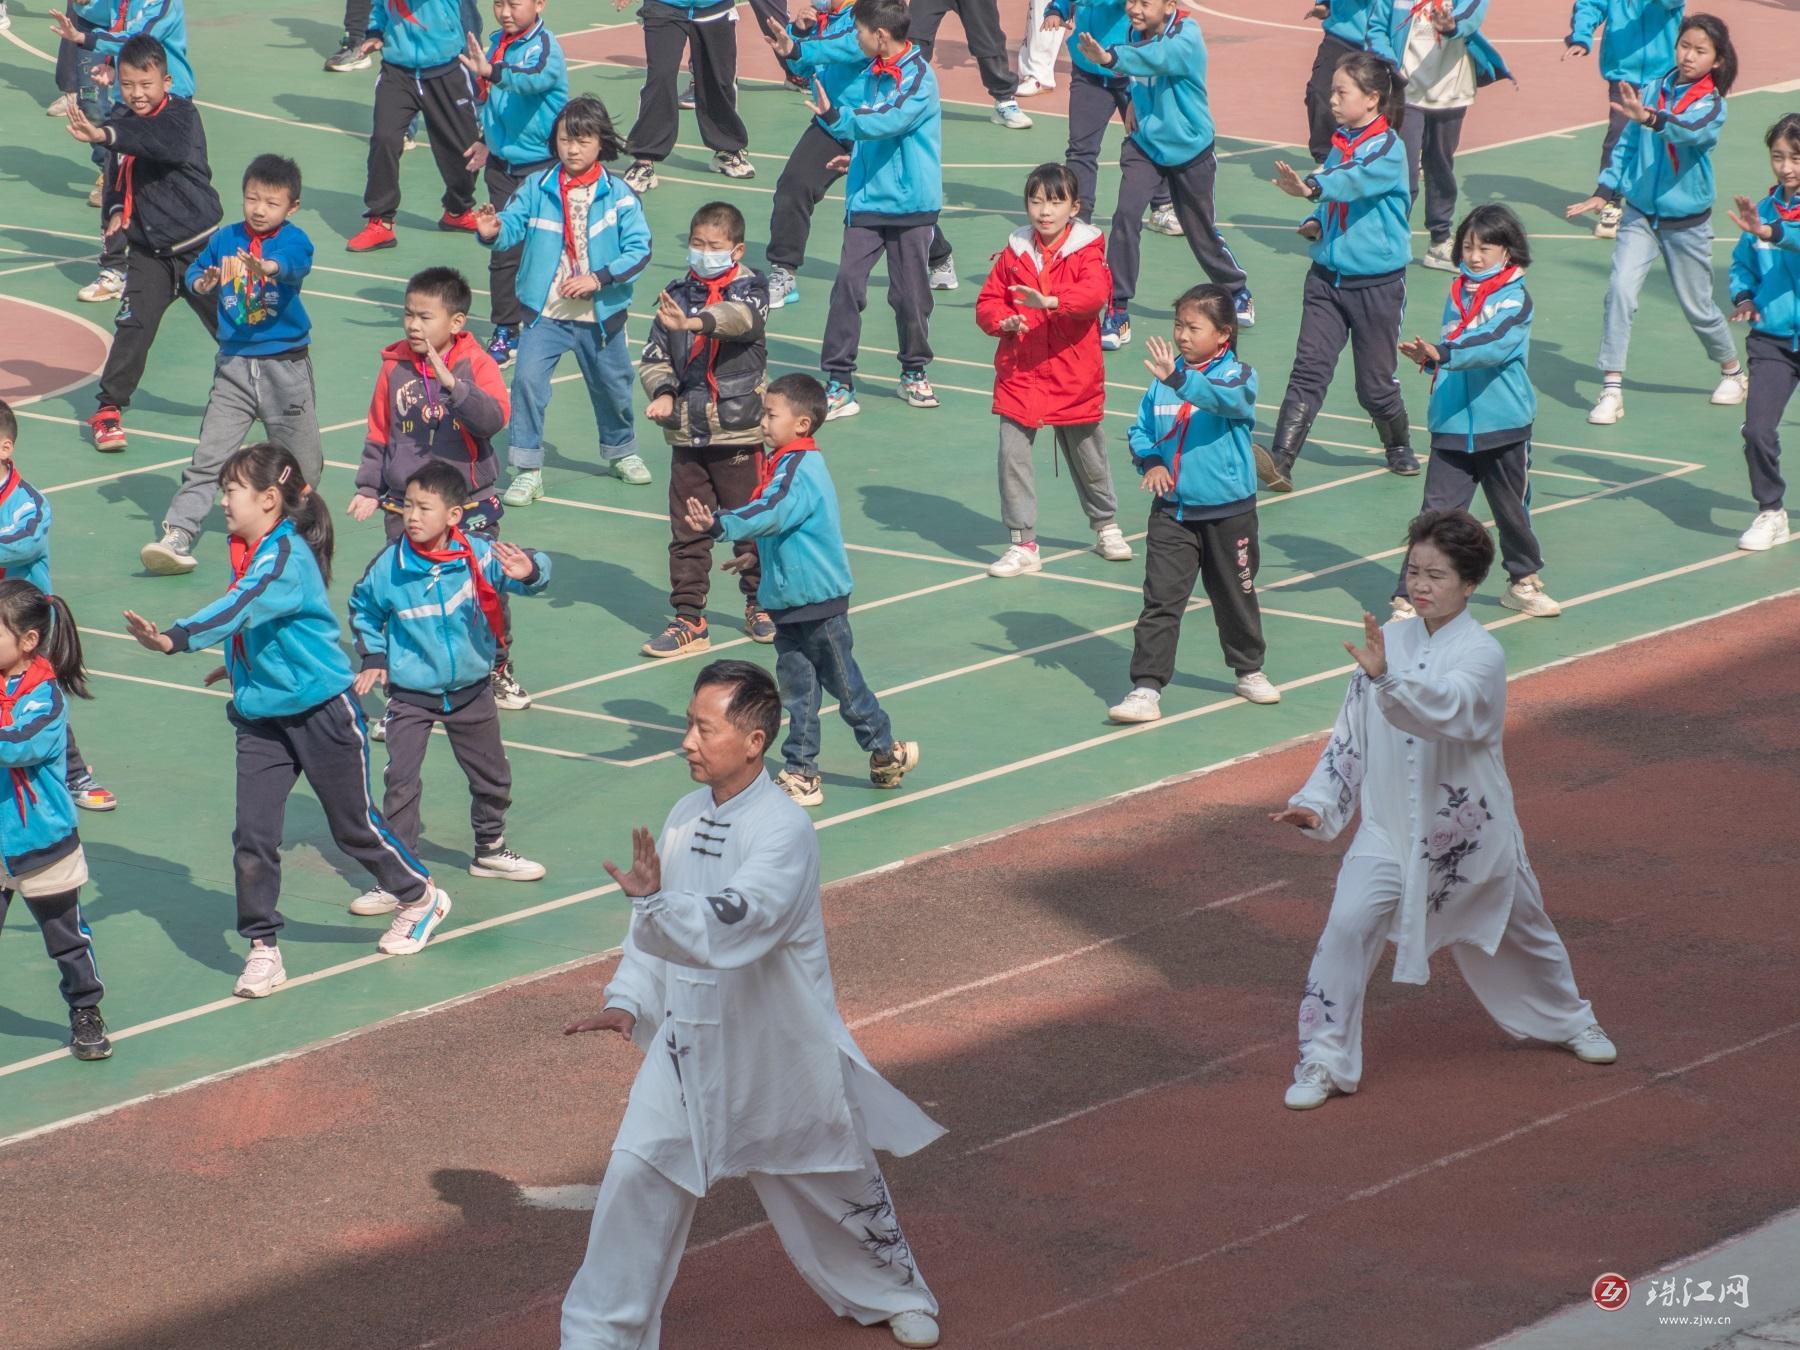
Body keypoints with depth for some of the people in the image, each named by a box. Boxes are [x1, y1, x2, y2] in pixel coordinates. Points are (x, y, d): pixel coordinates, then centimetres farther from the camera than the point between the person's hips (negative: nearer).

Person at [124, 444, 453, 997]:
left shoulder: (286, 557, -23)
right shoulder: (248, 553, 3)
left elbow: (241, 607, -40)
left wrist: (175, 638, -50)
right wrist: (240, 665, 18)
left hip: (322, 713, -7)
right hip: (262, 717, 7)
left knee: (353, 825, 11)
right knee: (252, 837, -4)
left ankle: (421, 898, 36)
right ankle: (261, 950, 4)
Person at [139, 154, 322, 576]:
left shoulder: (292, 239, -7)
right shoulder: (226, 238, 5)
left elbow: (295, 264, -28)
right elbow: (194, 271, 8)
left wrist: (267, 267, -51)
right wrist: (201, 282, -17)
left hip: (286, 365, -2)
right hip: (234, 364, 2)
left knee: (302, 463, 10)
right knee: (208, 456, -6)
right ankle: (176, 535, -11)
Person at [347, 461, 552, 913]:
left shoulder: (479, 556, -16)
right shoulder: (389, 567, -14)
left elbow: (526, 575, -14)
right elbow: (363, 608, 5)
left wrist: (528, 572, -37)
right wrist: (373, 657, -2)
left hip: (470, 690, 2)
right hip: (410, 695, -2)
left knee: (491, 777, 19)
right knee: (401, 784, -12)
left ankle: (490, 849, 43)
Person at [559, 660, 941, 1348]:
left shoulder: (784, 831, -25)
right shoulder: (687, 816, -2)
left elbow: (733, 925, -40)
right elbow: (658, 929, 9)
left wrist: (658, 902, -56)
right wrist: (629, 1003, -3)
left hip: (777, 1050, -5)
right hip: (690, 1044, 5)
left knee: (832, 1181, 16)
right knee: (637, 1174, -7)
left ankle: (894, 1293, 44)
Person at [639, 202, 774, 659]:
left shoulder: (749, 288, -4)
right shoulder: (677, 295, 6)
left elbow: (739, 317, -27)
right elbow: (654, 357, 8)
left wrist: (693, 322, -46)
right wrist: (662, 392, -13)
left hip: (739, 431, -3)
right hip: (687, 432, 3)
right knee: (687, 531, 4)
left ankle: (759, 604, 25)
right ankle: (689, 619, 10)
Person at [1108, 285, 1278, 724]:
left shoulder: (1237, 376, -9)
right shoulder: (1163, 379, 3)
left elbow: (1225, 398, -32)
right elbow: (1141, 430, 11)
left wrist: (1178, 379, -48)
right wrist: (1149, 460, -10)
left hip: (1228, 511, -2)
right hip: (1172, 511, 2)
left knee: (1236, 597, 15)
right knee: (1161, 600, -5)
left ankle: (1249, 670, 35)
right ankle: (1146, 688, -7)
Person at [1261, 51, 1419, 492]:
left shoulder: (1388, 148, -14)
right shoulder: (1339, 144, 8)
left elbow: (1357, 180, -35)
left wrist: (1311, 188, -53)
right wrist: (1315, 222, -1)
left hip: (1376, 283, -5)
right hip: (1327, 275, 5)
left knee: (1375, 382, 7)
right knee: (1309, 369, -8)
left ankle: (1400, 447, 34)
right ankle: (1279, 462, -17)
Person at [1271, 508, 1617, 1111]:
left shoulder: (1481, 654, -17)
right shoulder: (1388, 643, -4)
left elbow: (1450, 709, -39)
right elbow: (1351, 736, 5)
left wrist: (1387, 678, -56)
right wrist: (1319, 805, -4)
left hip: (1469, 829, -2)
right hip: (1391, 828, 2)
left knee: (1519, 933, 20)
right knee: (1348, 925, -19)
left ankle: (1569, 1020, 48)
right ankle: (1324, 1059, -9)